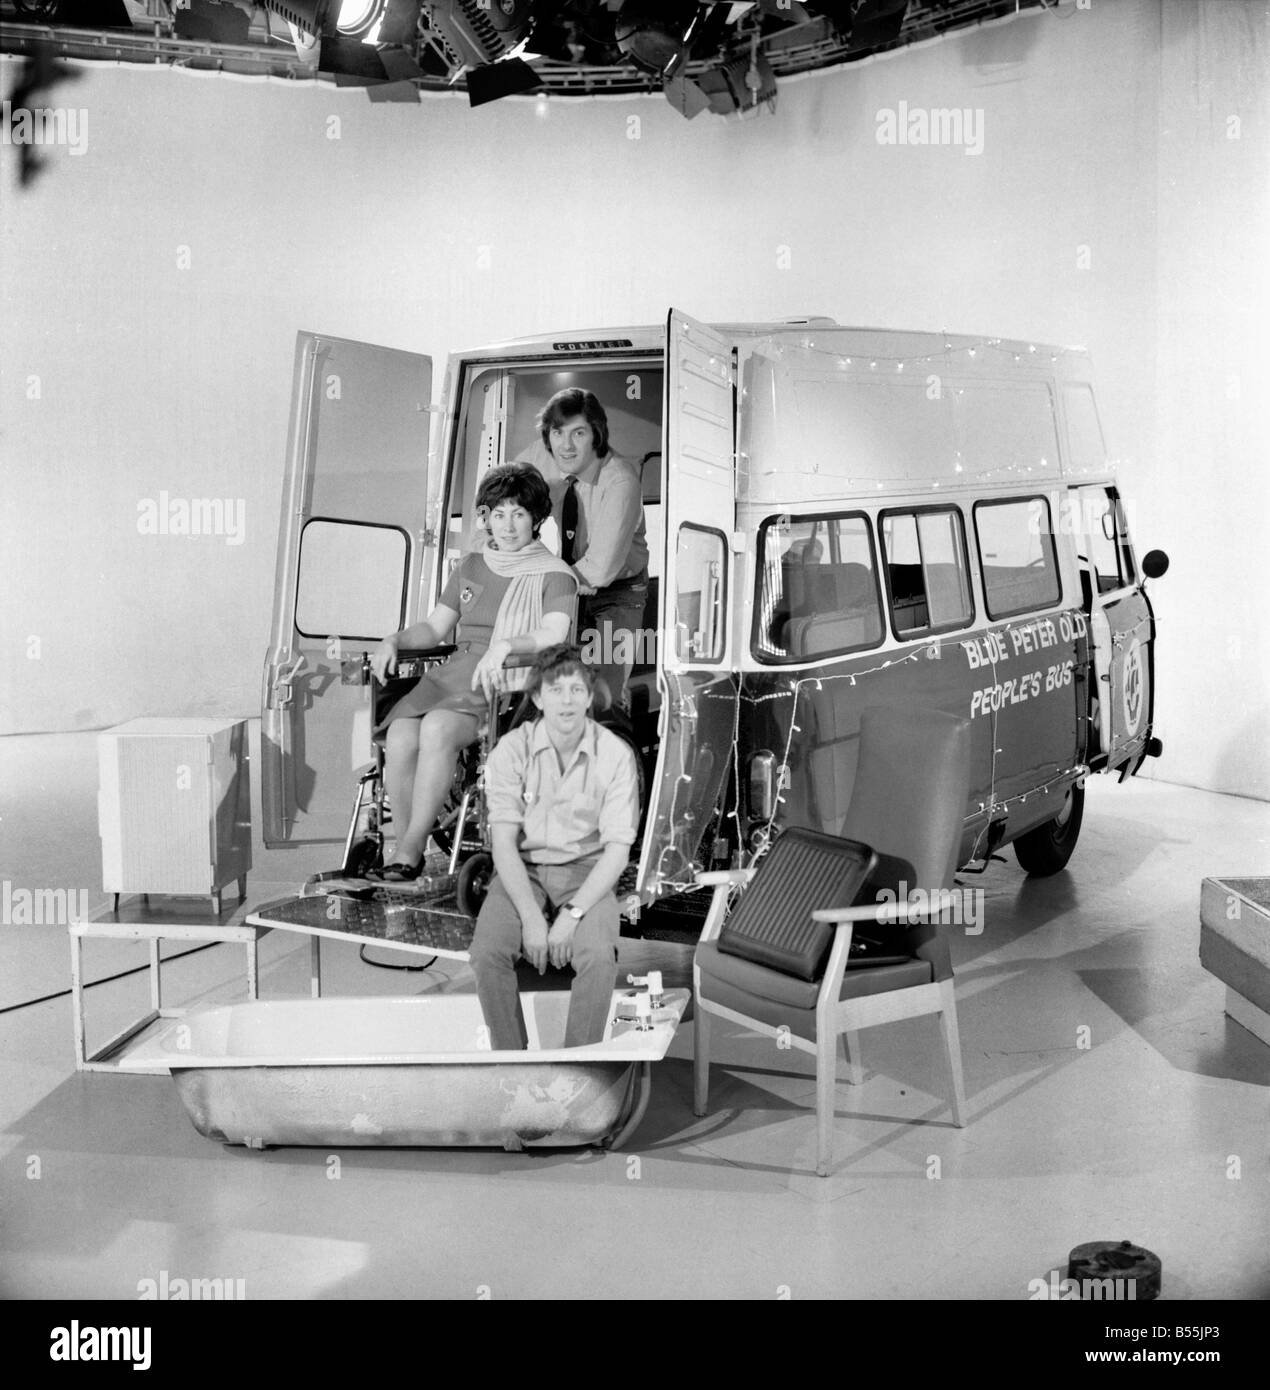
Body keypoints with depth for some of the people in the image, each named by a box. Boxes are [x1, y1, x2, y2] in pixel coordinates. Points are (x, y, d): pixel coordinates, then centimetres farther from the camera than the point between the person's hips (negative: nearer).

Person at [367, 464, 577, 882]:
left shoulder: (554, 574, 6)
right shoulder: (471, 567, 24)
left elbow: (554, 635, -11)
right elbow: (435, 627, 25)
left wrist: (505, 645, -27)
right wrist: (395, 640, 6)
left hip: (509, 685, -5)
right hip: (452, 674, 5)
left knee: (436, 727, -35)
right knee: (400, 737, -26)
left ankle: (412, 848, -30)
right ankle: (405, 842, -16)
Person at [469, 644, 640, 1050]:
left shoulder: (615, 755, -9)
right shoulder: (511, 750, -8)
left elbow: (617, 849, -10)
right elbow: (504, 841, -10)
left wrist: (572, 913, -21)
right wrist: (531, 917, -21)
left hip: (586, 870, -1)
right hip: (522, 868, 1)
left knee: (598, 958, -29)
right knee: (487, 952, -25)